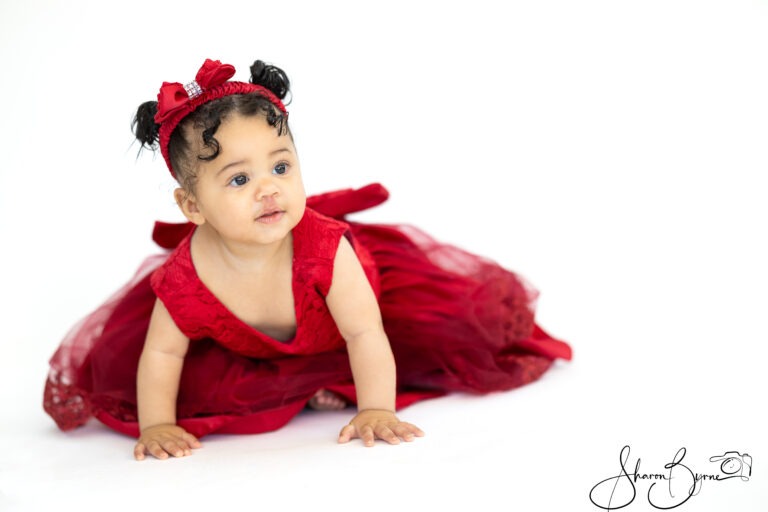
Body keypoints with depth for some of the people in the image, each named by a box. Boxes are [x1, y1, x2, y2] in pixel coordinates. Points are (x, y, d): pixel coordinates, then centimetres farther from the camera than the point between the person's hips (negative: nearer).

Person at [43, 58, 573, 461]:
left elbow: (365, 334, -36)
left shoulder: (323, 245, -41)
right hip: (250, 351, 2)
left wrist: (376, 411, -37)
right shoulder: (184, 281, -36)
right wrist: (156, 426, -22)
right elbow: (161, 353, -20)